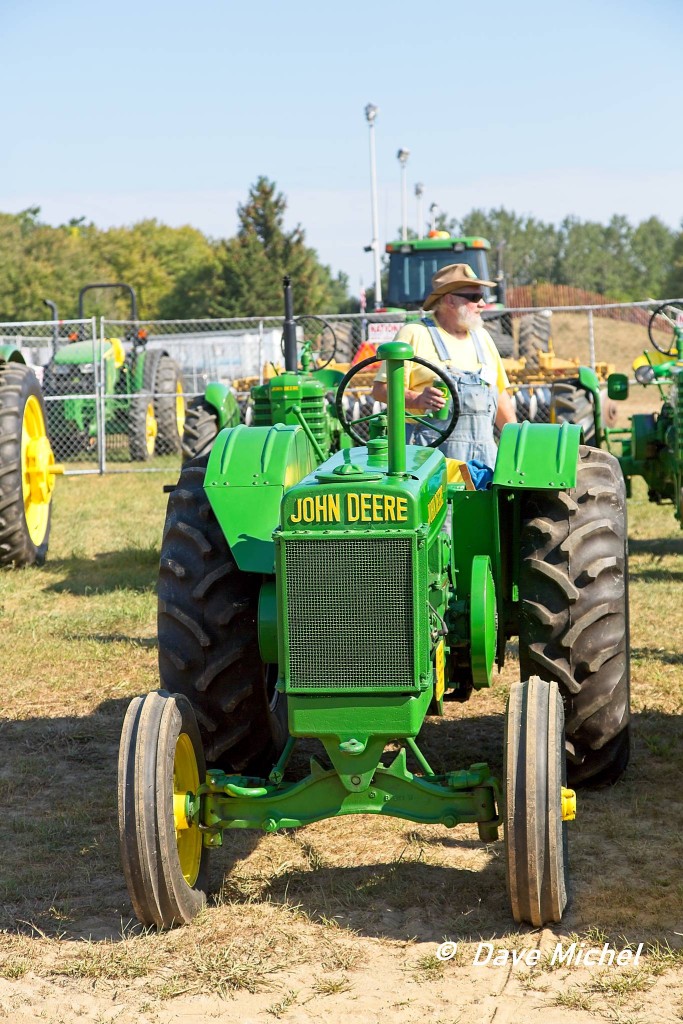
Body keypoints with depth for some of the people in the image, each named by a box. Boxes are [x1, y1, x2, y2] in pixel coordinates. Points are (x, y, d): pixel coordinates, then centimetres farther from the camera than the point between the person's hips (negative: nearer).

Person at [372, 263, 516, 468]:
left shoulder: (482, 337, 21)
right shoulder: (415, 334, 0)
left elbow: (500, 395, 25)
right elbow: (381, 389, -6)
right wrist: (417, 399, -23)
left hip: (484, 450, 6)